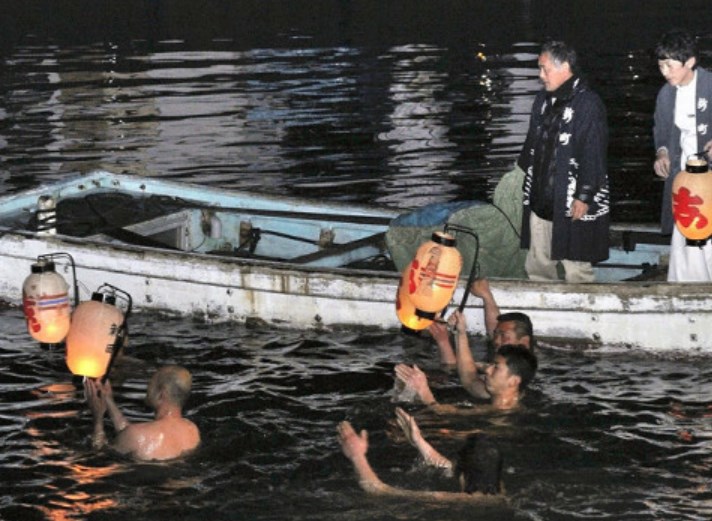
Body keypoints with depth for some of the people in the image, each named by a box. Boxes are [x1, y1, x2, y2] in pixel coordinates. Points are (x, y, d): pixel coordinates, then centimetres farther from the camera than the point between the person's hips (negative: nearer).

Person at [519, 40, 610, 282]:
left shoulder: (588, 104, -14)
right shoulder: (543, 100, 11)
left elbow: (594, 154, -16)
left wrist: (584, 196, -17)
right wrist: (529, 184, 16)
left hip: (572, 204, -8)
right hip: (541, 199, 8)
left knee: (576, 269, -1)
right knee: (537, 266, 13)